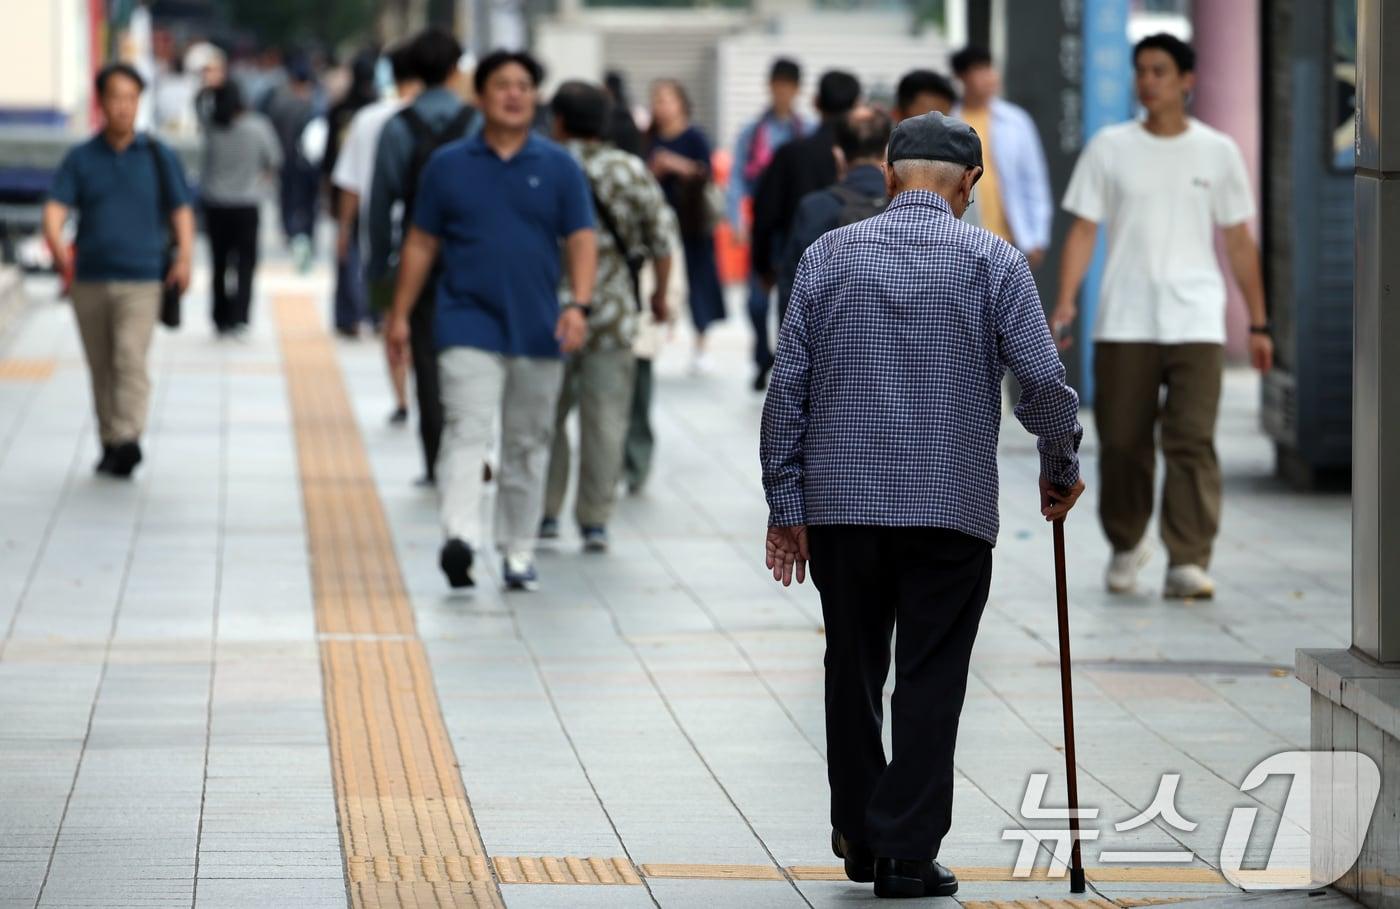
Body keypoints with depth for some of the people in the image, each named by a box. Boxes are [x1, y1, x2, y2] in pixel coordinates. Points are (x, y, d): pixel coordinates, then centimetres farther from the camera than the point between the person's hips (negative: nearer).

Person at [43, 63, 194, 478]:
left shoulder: (158, 157, 6)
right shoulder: (80, 159, 6)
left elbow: (181, 211, 8)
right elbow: (56, 207, -4)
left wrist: (184, 258, -9)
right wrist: (56, 243, -25)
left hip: (140, 278, -2)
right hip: (90, 280, 2)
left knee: (130, 357, -18)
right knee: (101, 367, 9)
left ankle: (128, 438, -26)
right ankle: (110, 443, 20)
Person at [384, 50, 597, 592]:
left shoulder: (559, 167, 5)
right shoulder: (448, 166, 5)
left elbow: (581, 241, 0)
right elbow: (421, 244, 9)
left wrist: (579, 304, -15)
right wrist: (400, 315, 6)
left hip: (538, 330, 2)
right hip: (469, 325, -2)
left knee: (527, 445, 10)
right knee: (467, 432, -17)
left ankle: (518, 553, 19)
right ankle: (461, 538, -30)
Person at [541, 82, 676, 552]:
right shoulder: (632, 171, 1)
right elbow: (662, 236, -1)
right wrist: (661, 294, 11)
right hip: (614, 314, 1)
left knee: (547, 413, 12)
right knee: (604, 417, 5)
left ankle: (545, 512, 14)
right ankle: (595, 521, 4)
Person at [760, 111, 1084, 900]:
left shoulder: (829, 256, 4)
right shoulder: (993, 262, -2)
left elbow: (789, 387, 2)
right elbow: (1046, 382, -6)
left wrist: (785, 504, 6)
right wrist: (1062, 469, 11)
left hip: (839, 507, 2)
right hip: (952, 509, -2)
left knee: (853, 673, 15)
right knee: (931, 684, 3)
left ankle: (859, 838, 23)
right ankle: (907, 854, 0)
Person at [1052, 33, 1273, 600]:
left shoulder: (1217, 153, 8)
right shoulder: (1109, 148, 7)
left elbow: (1239, 242, 12)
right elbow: (1084, 230, 5)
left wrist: (1258, 323, 9)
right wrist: (1065, 301, -9)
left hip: (1196, 323, -1)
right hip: (1124, 322, 1)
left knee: (1193, 441, -11)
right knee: (1122, 443, 4)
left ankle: (1188, 562, -12)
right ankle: (1127, 545, 25)